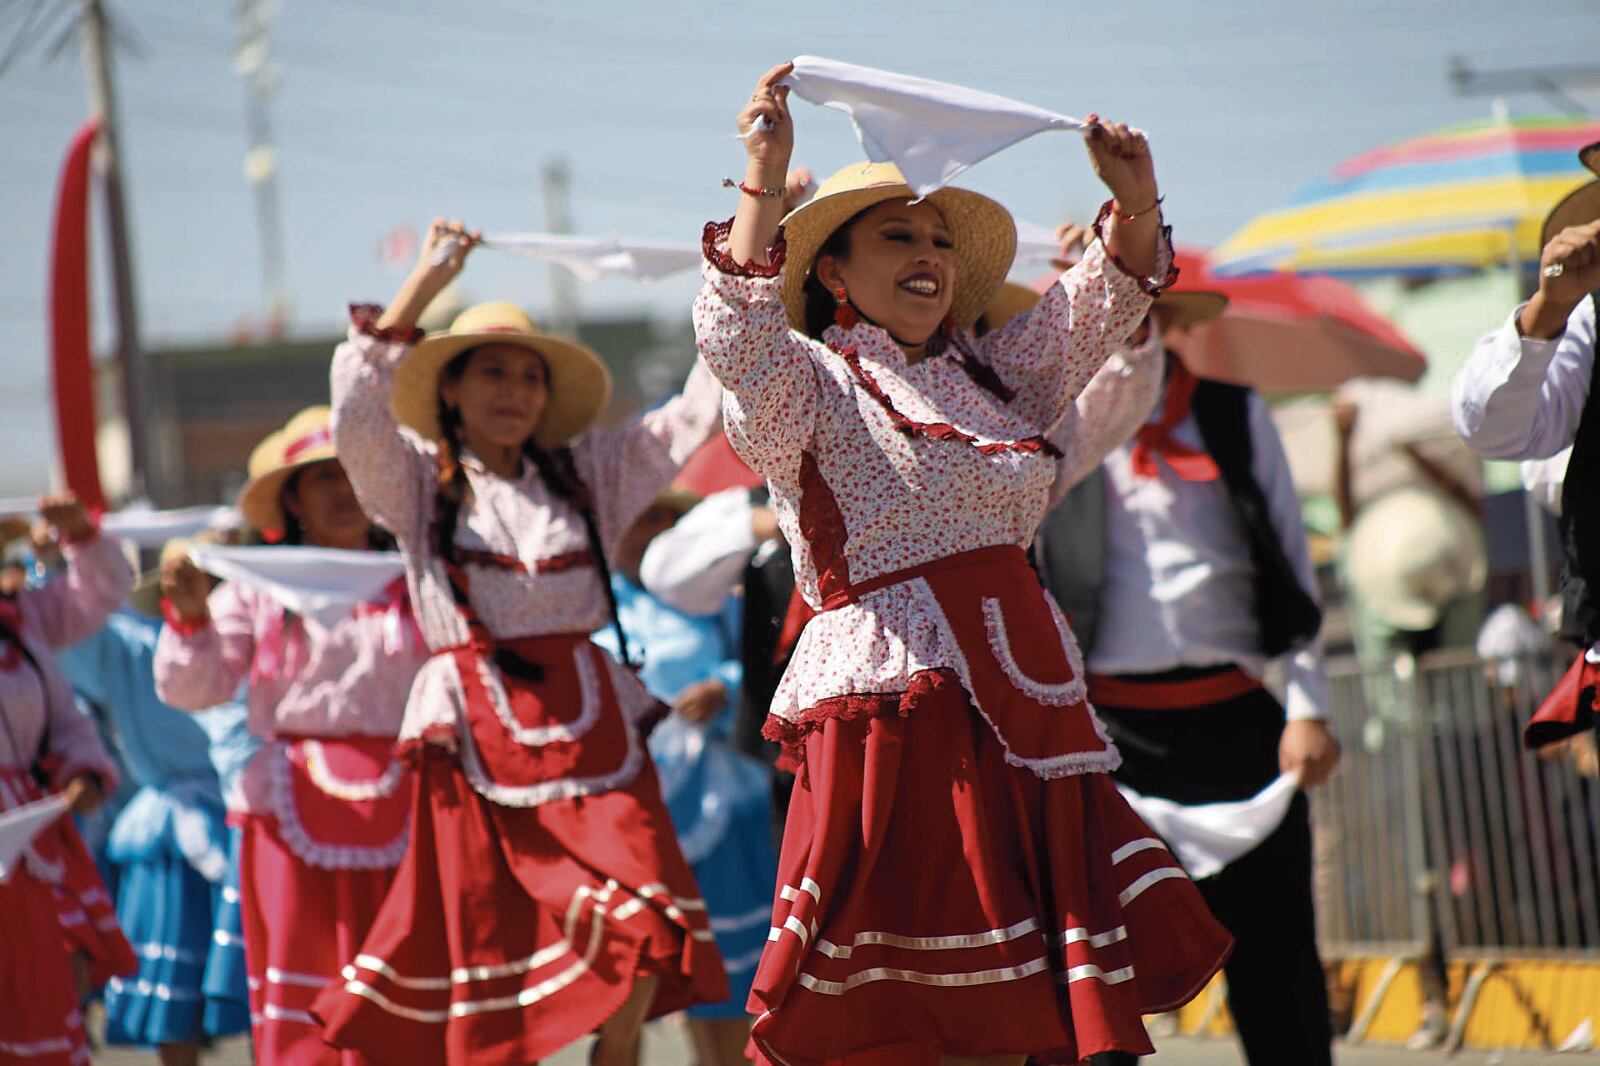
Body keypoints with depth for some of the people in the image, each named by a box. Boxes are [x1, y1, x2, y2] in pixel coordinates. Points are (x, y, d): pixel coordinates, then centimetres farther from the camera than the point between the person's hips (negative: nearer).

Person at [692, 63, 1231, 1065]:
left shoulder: (991, 374, 20)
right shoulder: (805, 383, 0)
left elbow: (1103, 306, 22)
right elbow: (737, 334, -19)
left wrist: (1136, 204, 2)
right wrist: (765, 177, -26)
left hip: (1023, 691, 7)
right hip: (891, 692, -6)